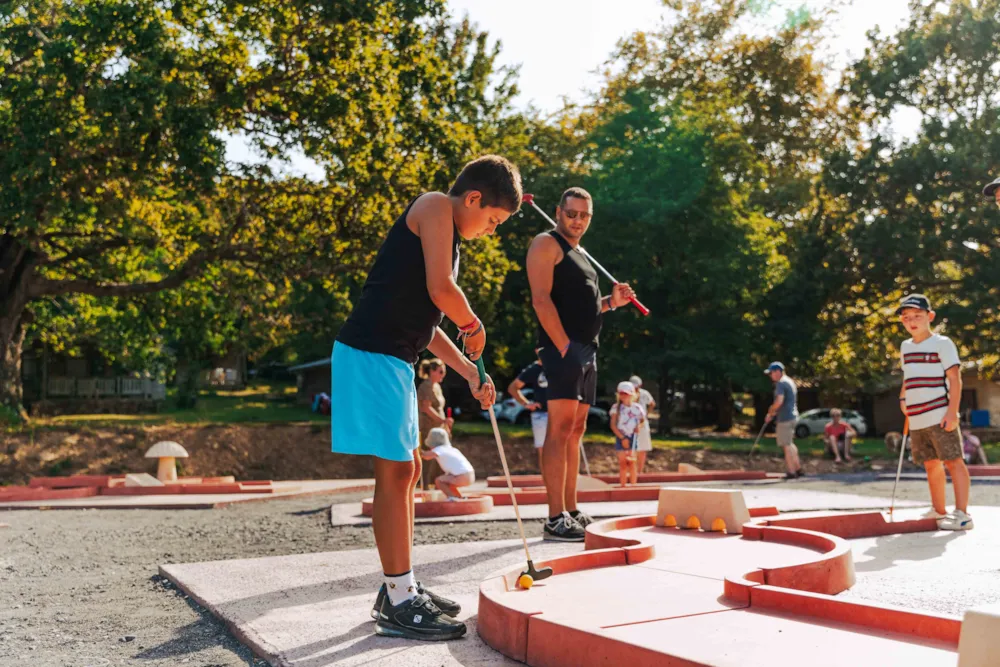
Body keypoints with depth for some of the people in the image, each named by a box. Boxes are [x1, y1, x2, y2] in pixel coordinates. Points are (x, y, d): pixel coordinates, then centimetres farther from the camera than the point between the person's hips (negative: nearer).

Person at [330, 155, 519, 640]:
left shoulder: (448, 239, 23)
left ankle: (403, 587, 23)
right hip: (371, 355, -10)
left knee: (406, 470, 14)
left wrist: (471, 375, 20)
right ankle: (398, 604, -1)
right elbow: (441, 290, -18)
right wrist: (475, 326, 0)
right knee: (395, 471, -8)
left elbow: (428, 325, 25)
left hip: (393, 360, 10)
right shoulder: (435, 207, -5)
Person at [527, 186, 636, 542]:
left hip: (587, 350, 10)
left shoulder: (579, 254, 24)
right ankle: (556, 519, -15)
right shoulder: (547, 244, -3)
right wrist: (564, 345, -22)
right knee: (560, 428, -14)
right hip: (563, 347, -9)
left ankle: (571, 511, 14)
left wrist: (610, 302, 12)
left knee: (576, 431, 9)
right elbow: (541, 299, -14)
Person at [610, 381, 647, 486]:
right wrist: (622, 438, -12)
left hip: (633, 437, 0)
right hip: (620, 437, 0)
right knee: (622, 462, 1)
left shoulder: (637, 408, 0)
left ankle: (633, 485, 0)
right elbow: (613, 425, -5)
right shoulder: (616, 407, -3)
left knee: (632, 462, -4)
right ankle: (623, 485, 5)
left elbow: (643, 420, 14)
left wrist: (639, 426, -10)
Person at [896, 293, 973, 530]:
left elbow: (955, 379, -10)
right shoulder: (905, 347, 16)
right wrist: (903, 398, 13)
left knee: (953, 461, -7)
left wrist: (952, 411, -17)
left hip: (939, 416, -7)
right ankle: (939, 512, 23)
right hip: (916, 419, 7)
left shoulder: (942, 343, -4)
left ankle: (962, 514, -7)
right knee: (931, 465, 13)